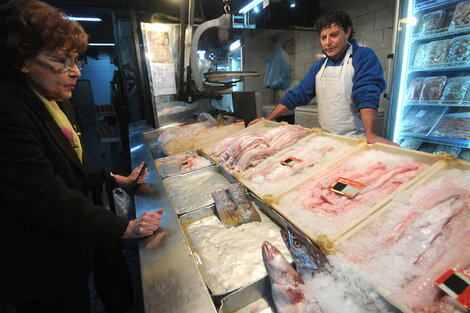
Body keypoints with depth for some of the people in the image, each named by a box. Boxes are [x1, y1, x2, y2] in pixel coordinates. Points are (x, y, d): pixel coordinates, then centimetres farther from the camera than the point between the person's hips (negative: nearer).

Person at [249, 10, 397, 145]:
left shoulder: (364, 57, -6)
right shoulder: (318, 67, 11)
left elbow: (367, 95, -19)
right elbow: (297, 95, 7)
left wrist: (370, 134, -31)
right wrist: (267, 120, 1)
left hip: (354, 142, -4)